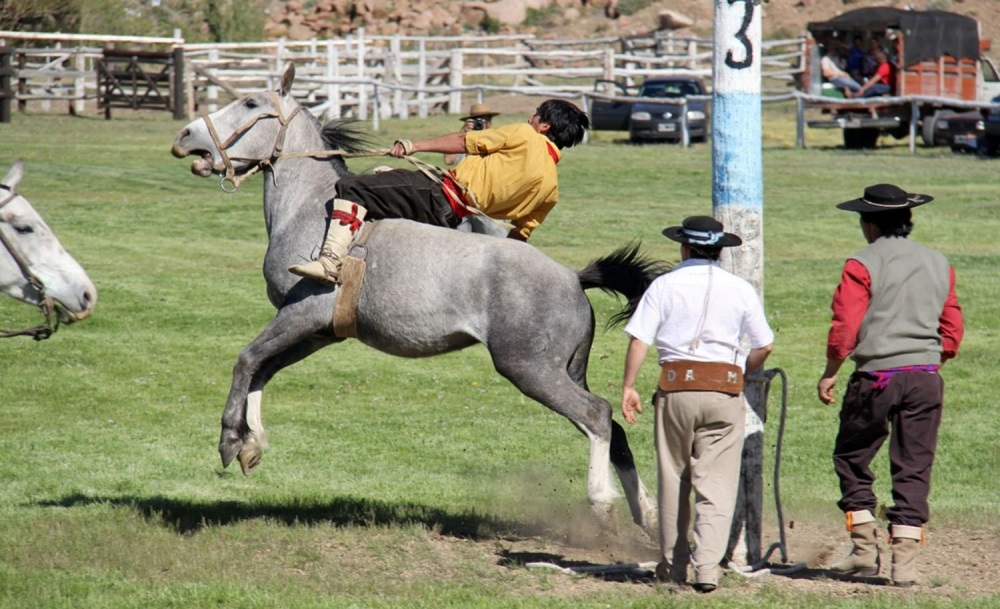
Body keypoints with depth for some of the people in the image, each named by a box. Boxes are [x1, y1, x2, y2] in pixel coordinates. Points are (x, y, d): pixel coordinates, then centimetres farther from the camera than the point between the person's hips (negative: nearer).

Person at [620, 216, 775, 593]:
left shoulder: (665, 286, 3)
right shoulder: (741, 290, 6)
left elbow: (639, 340, -4)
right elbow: (764, 346, 7)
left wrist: (628, 387, 1)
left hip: (676, 389, 0)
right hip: (725, 392, 0)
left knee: (673, 480, 12)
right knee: (717, 483, 0)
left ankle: (673, 565, 20)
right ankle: (707, 566, -13)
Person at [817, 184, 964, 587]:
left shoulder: (863, 265, -5)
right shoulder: (938, 265, 11)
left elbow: (845, 328, -9)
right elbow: (952, 331, 12)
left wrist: (830, 373, 2)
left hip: (877, 375, -4)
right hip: (927, 378, 4)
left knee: (852, 460, 11)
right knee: (914, 470, 5)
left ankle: (865, 551, 8)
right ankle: (904, 562, 1)